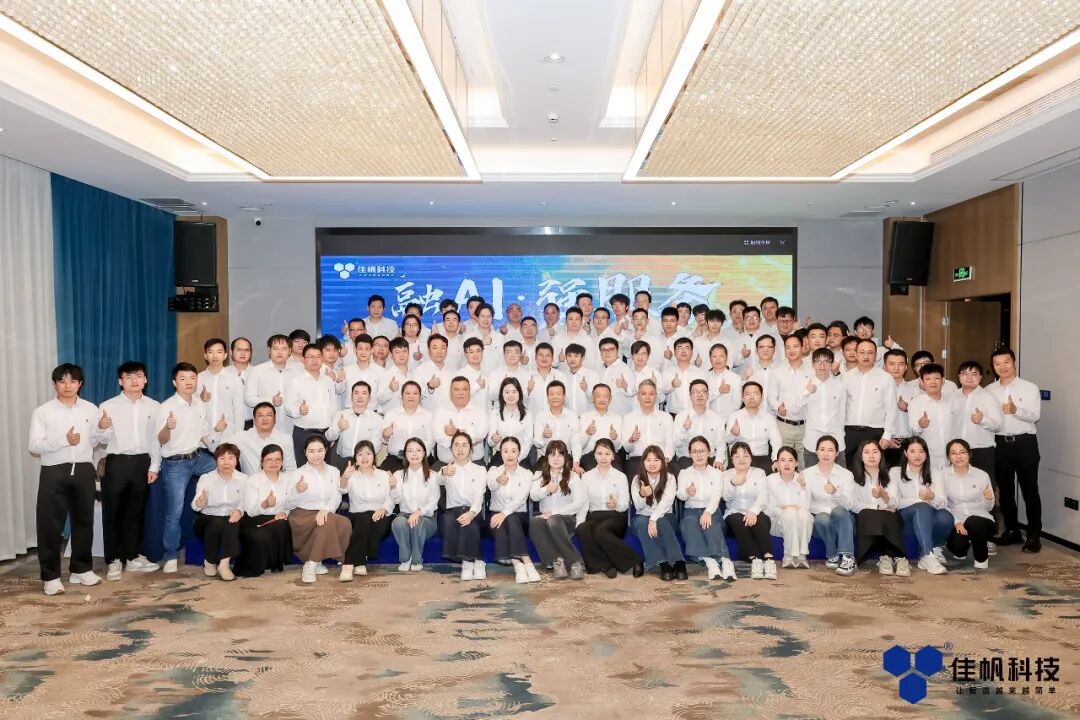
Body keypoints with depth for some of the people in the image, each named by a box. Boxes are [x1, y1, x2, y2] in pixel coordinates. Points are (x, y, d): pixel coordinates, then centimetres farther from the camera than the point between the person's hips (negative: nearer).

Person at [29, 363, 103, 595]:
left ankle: (81, 569, 25)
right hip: (54, 473, -2)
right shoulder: (42, 412, -2)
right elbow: (34, 446, -9)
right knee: (50, 525, 0)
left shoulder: (91, 410, 6)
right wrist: (64, 441, -18)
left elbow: (99, 438, 14)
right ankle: (50, 576, 10)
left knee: (83, 521, 11)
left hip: (83, 471, 3)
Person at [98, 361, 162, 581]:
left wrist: (154, 466, 1)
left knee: (135, 512, 13)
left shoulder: (154, 407, 3)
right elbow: (103, 440, -3)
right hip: (116, 462, -2)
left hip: (142, 462, 2)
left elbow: (156, 439, 5)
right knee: (112, 513, 4)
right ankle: (114, 560, 15)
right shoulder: (108, 406, -3)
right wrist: (102, 428, -24)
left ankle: (133, 556, 24)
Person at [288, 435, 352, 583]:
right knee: (328, 522, -33)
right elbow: (290, 505, -5)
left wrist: (325, 510, -24)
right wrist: (297, 491, -27)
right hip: (302, 516, -4)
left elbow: (336, 497, -3)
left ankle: (313, 563, -15)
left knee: (345, 523, -26)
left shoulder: (333, 471, 11)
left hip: (325, 514, 4)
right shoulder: (299, 473, 1)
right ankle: (311, 565, -21)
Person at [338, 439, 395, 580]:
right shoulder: (352, 476, 10)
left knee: (378, 522, -33)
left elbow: (390, 499, 4)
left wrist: (383, 509, -20)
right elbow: (343, 490, -14)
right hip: (357, 517, -1)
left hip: (380, 517, 1)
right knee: (365, 519, -34)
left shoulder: (384, 475, 15)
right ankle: (349, 565, -38)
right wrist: (344, 477, -38)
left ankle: (359, 563, -27)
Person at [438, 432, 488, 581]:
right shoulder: (446, 469, 13)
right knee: (448, 518, -34)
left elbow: (479, 496, -7)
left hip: (473, 512, -1)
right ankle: (477, 561, -32)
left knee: (468, 519, -35)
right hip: (452, 511, 1)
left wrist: (471, 513, -31)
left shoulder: (480, 470, 11)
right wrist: (443, 473, -42)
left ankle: (468, 561, -29)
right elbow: (440, 480, -15)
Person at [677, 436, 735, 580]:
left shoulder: (717, 473, 11)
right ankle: (709, 561, -48)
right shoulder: (684, 473, 13)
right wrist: (687, 492, -33)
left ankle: (725, 561, -50)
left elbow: (716, 496, -8)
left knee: (711, 523, -35)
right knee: (690, 522, -34)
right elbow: (680, 495, -6)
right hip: (691, 510, 1)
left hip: (712, 511, 0)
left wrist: (708, 512, -29)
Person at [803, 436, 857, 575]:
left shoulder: (846, 474, 0)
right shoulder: (807, 473, 1)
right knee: (823, 518, -33)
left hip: (842, 522, 0)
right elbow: (808, 504, -5)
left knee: (839, 511, -32)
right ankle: (833, 556, -12)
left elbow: (848, 504, -13)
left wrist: (836, 492, -32)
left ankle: (847, 558, -33)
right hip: (820, 522, 0)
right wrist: (828, 509, -23)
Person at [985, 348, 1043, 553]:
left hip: (1025, 443, -3)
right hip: (1000, 443, 3)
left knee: (1029, 490, 1)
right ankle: (1012, 530, 24)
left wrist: (1016, 409, -31)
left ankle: (1034, 534, 10)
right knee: (1005, 490, 11)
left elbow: (1035, 415, -14)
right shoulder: (989, 390, 8)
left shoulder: (1030, 388, -2)